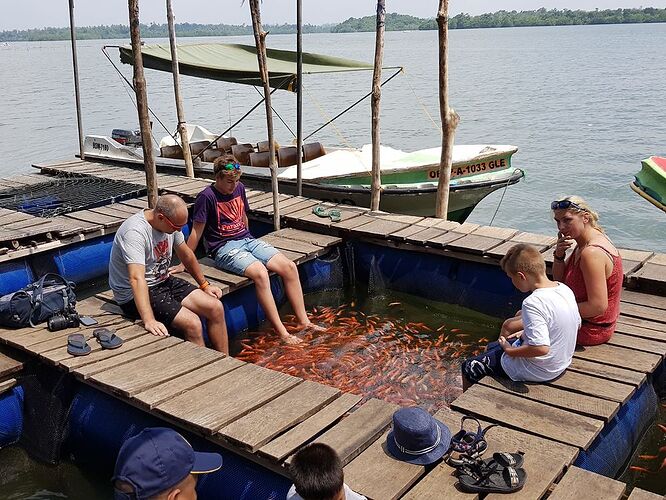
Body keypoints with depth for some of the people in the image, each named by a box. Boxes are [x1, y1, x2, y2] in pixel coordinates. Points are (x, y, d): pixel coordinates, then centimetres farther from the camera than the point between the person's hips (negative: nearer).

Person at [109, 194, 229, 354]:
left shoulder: (172, 222, -3)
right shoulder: (135, 232, -29)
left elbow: (186, 255, 14)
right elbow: (137, 278, -39)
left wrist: (205, 285, 18)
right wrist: (149, 321, -48)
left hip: (163, 281, 8)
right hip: (135, 295, -8)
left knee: (216, 308, -6)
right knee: (192, 324, -25)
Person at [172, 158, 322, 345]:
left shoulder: (239, 188, 8)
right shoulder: (207, 196, -11)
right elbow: (196, 232, -7)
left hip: (247, 240, 7)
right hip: (224, 248, -7)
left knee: (289, 267, -13)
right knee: (260, 273, -33)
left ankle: (303, 321, -7)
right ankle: (282, 333, -29)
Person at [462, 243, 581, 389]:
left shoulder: (533, 303, -32)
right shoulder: (565, 289, -6)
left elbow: (541, 348, -39)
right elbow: (577, 324, 10)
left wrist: (510, 350, -20)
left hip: (537, 371, -9)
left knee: (469, 367, 7)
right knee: (492, 347, 30)